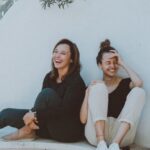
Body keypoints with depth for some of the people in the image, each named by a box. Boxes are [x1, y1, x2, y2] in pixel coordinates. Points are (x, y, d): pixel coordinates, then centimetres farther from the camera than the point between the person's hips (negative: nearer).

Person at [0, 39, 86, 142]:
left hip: (71, 131, -6)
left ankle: (27, 130, -11)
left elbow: (64, 109, -24)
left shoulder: (76, 80, -14)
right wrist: (32, 116, -23)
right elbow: (43, 104, -2)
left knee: (47, 93, -27)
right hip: (52, 127, 6)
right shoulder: (49, 77, 6)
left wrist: (35, 114, -24)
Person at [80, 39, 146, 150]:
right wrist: (88, 93, -7)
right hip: (96, 134, 0)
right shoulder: (94, 85, 13)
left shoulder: (126, 83, 14)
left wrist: (122, 63, 0)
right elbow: (83, 119, 2)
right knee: (99, 87, -14)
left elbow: (139, 83, -14)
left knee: (138, 91, -15)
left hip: (121, 135, 1)